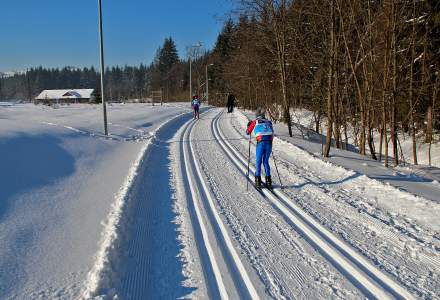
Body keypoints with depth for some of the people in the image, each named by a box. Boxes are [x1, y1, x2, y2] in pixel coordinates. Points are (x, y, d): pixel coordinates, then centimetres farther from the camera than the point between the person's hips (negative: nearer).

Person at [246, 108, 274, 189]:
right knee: (266, 161, 16)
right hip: (269, 142, 3)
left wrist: (249, 126, 41)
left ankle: (258, 181, 5)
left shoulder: (255, 122, 12)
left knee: (258, 161, 10)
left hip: (261, 142, -3)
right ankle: (268, 180, 12)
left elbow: (248, 132, 22)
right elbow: (272, 134, 24)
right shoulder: (269, 122, 20)